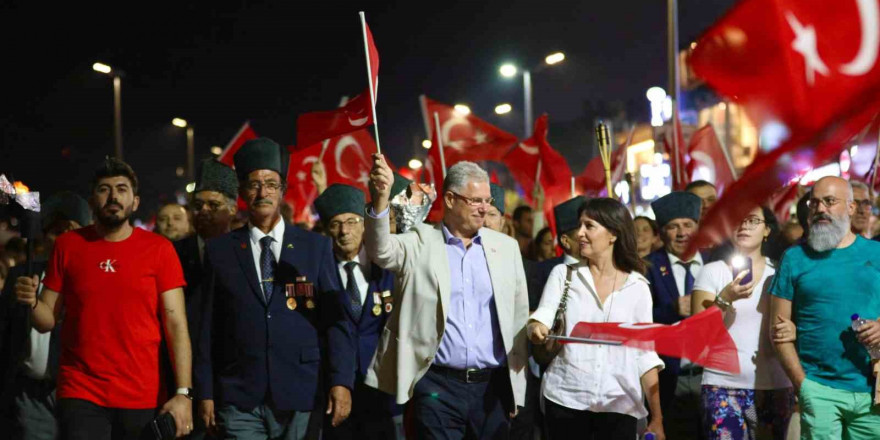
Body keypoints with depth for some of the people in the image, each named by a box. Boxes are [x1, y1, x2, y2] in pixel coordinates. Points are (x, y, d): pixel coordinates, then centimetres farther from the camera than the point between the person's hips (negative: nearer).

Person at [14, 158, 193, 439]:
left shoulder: (159, 249, 0)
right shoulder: (68, 245, 5)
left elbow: (176, 325, -3)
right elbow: (49, 320, 9)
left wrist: (183, 393, -11)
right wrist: (32, 303, -13)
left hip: (144, 399, 0)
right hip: (80, 396, 0)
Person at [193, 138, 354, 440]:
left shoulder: (316, 247, 6)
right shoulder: (219, 251, 7)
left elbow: (335, 318, 2)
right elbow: (207, 327, 6)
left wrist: (341, 381, -7)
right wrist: (205, 392, 3)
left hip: (301, 396, 0)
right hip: (239, 402, 0)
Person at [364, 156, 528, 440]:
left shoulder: (505, 246, 9)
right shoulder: (421, 243, 1)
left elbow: (519, 319, 11)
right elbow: (380, 250, -19)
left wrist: (517, 387, 10)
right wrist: (381, 197, -37)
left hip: (493, 386, 3)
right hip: (438, 385, -3)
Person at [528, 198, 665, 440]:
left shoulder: (638, 286, 4)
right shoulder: (563, 274, 6)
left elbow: (645, 352, 5)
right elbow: (542, 316, -5)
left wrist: (657, 418, 2)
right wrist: (537, 328, -29)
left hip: (619, 404, 0)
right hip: (565, 399, 0)